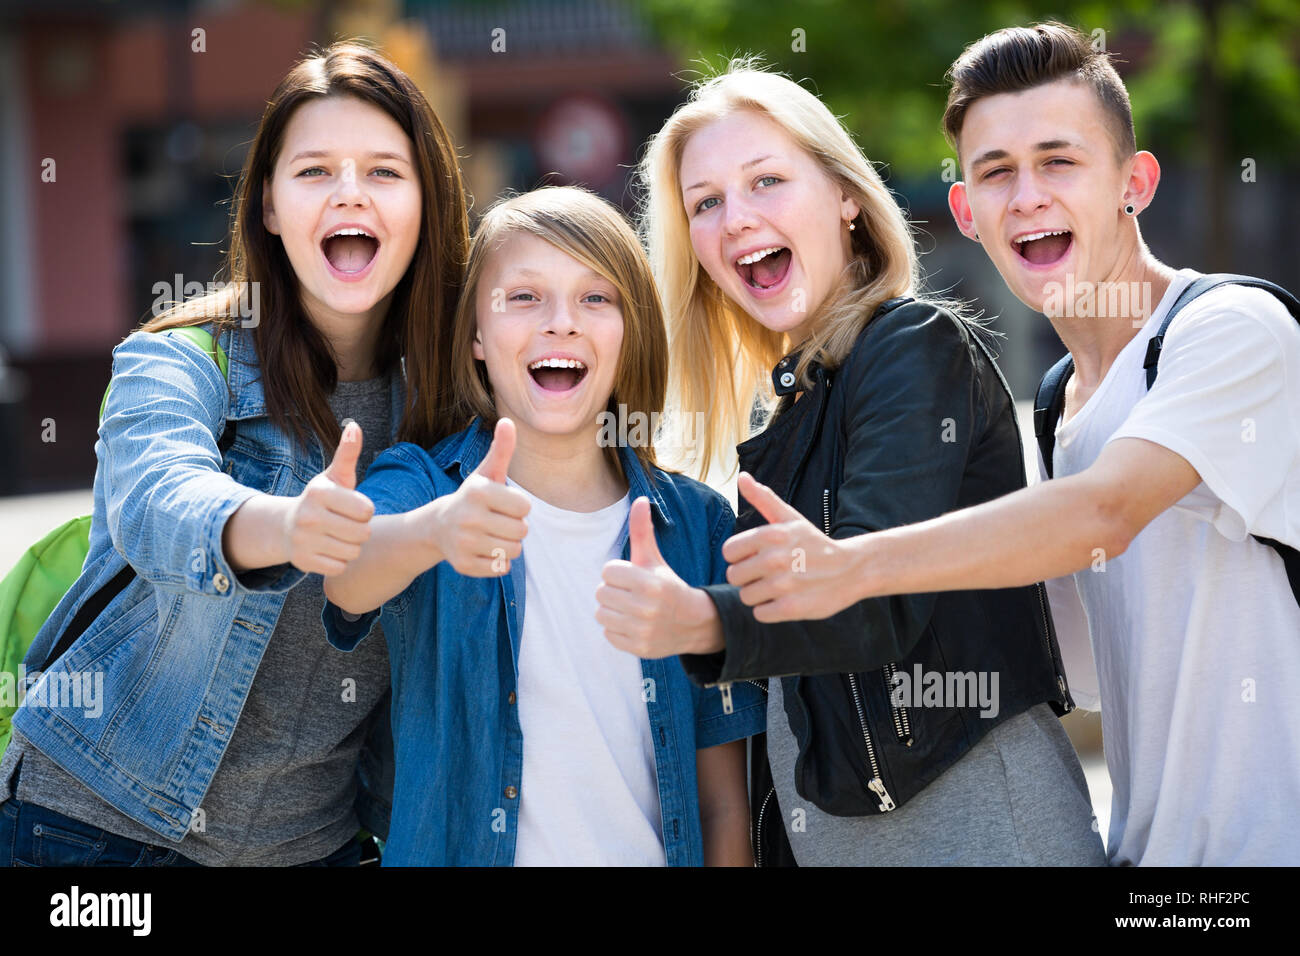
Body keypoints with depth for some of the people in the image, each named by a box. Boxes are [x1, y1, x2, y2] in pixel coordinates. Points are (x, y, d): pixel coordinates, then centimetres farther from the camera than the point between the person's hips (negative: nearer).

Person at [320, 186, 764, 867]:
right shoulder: (419, 485, -6)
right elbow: (347, 575, -30)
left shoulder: (695, 524, -1)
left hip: (651, 853, 2)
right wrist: (434, 530, -48)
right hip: (453, 850, -1)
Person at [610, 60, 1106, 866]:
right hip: (824, 826, 8)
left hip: (970, 817, -8)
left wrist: (702, 621, -41)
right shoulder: (800, 402, 14)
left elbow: (883, 594, -25)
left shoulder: (919, 347, -10)